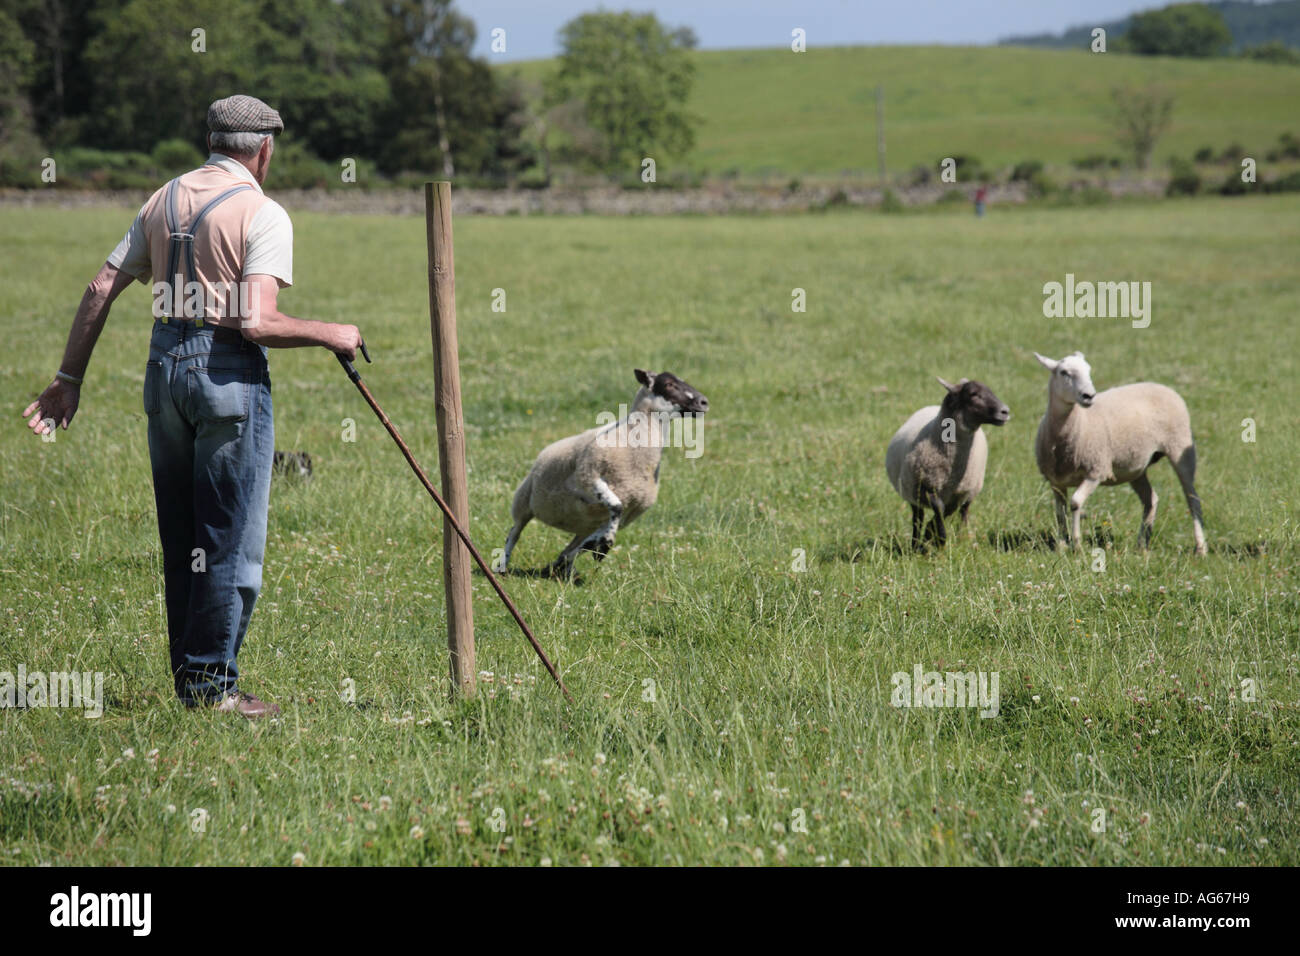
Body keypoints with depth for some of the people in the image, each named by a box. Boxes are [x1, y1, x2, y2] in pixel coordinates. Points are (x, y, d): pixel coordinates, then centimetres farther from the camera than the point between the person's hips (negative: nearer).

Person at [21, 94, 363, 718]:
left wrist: (69, 378, 14)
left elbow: (100, 291, 10)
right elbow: (257, 322, -19)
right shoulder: (262, 213, -8)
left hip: (164, 367, 7)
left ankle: (187, 679, 19)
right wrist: (329, 335, -4)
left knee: (179, 541, 13)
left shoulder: (163, 201, 12)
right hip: (228, 372, -7)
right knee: (232, 541, 0)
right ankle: (213, 684, 0)